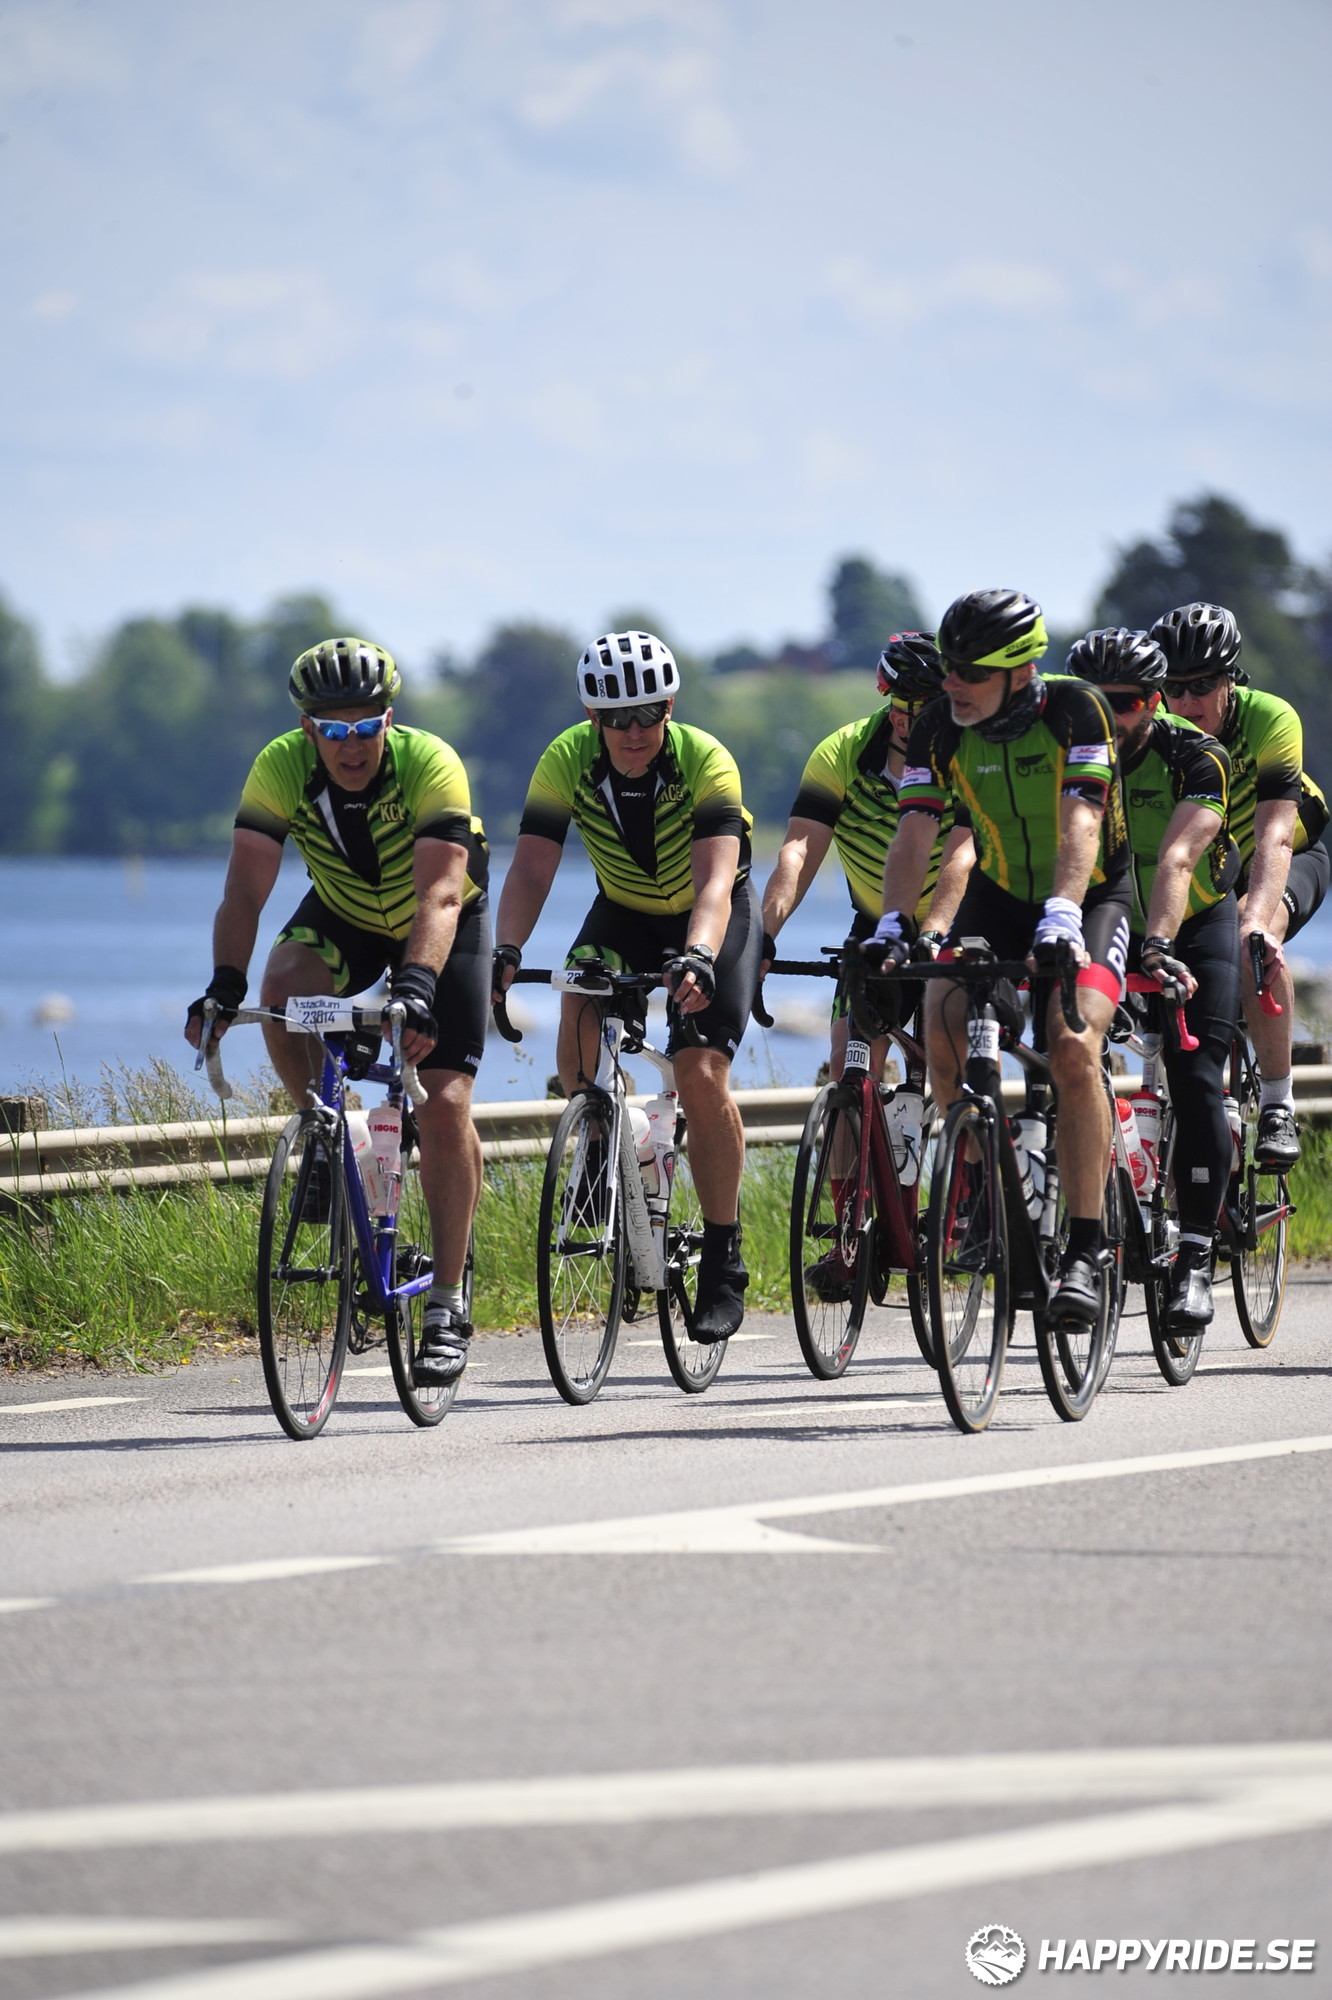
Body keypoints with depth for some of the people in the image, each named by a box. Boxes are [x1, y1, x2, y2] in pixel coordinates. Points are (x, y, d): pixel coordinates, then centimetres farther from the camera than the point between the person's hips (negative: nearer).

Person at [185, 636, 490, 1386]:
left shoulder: (431, 765, -33)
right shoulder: (282, 768, -25)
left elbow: (439, 895, -42)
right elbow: (246, 888, -30)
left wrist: (417, 986, -58)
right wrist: (225, 983, -46)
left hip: (444, 926, -2)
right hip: (345, 914, 3)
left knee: (446, 1104, -14)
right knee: (284, 988, -31)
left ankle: (448, 1303, -4)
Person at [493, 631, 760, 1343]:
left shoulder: (705, 761, -29)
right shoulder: (566, 762, -21)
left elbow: (714, 882, -39)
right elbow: (531, 868, -27)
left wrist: (697, 957, -58)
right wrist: (505, 951, -45)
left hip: (714, 916, -3)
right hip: (625, 912, 3)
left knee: (701, 1073, -20)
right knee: (579, 1008, -28)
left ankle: (724, 1260, -6)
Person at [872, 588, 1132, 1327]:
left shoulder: (1073, 711, -23)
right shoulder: (941, 727, -13)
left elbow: (1080, 823, -34)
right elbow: (914, 832, -19)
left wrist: (1062, 915, -49)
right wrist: (893, 922, -35)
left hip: (1093, 893, -4)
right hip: (1000, 893, 4)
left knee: (1073, 1047, -26)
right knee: (943, 1024, -22)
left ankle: (1084, 1250, -19)